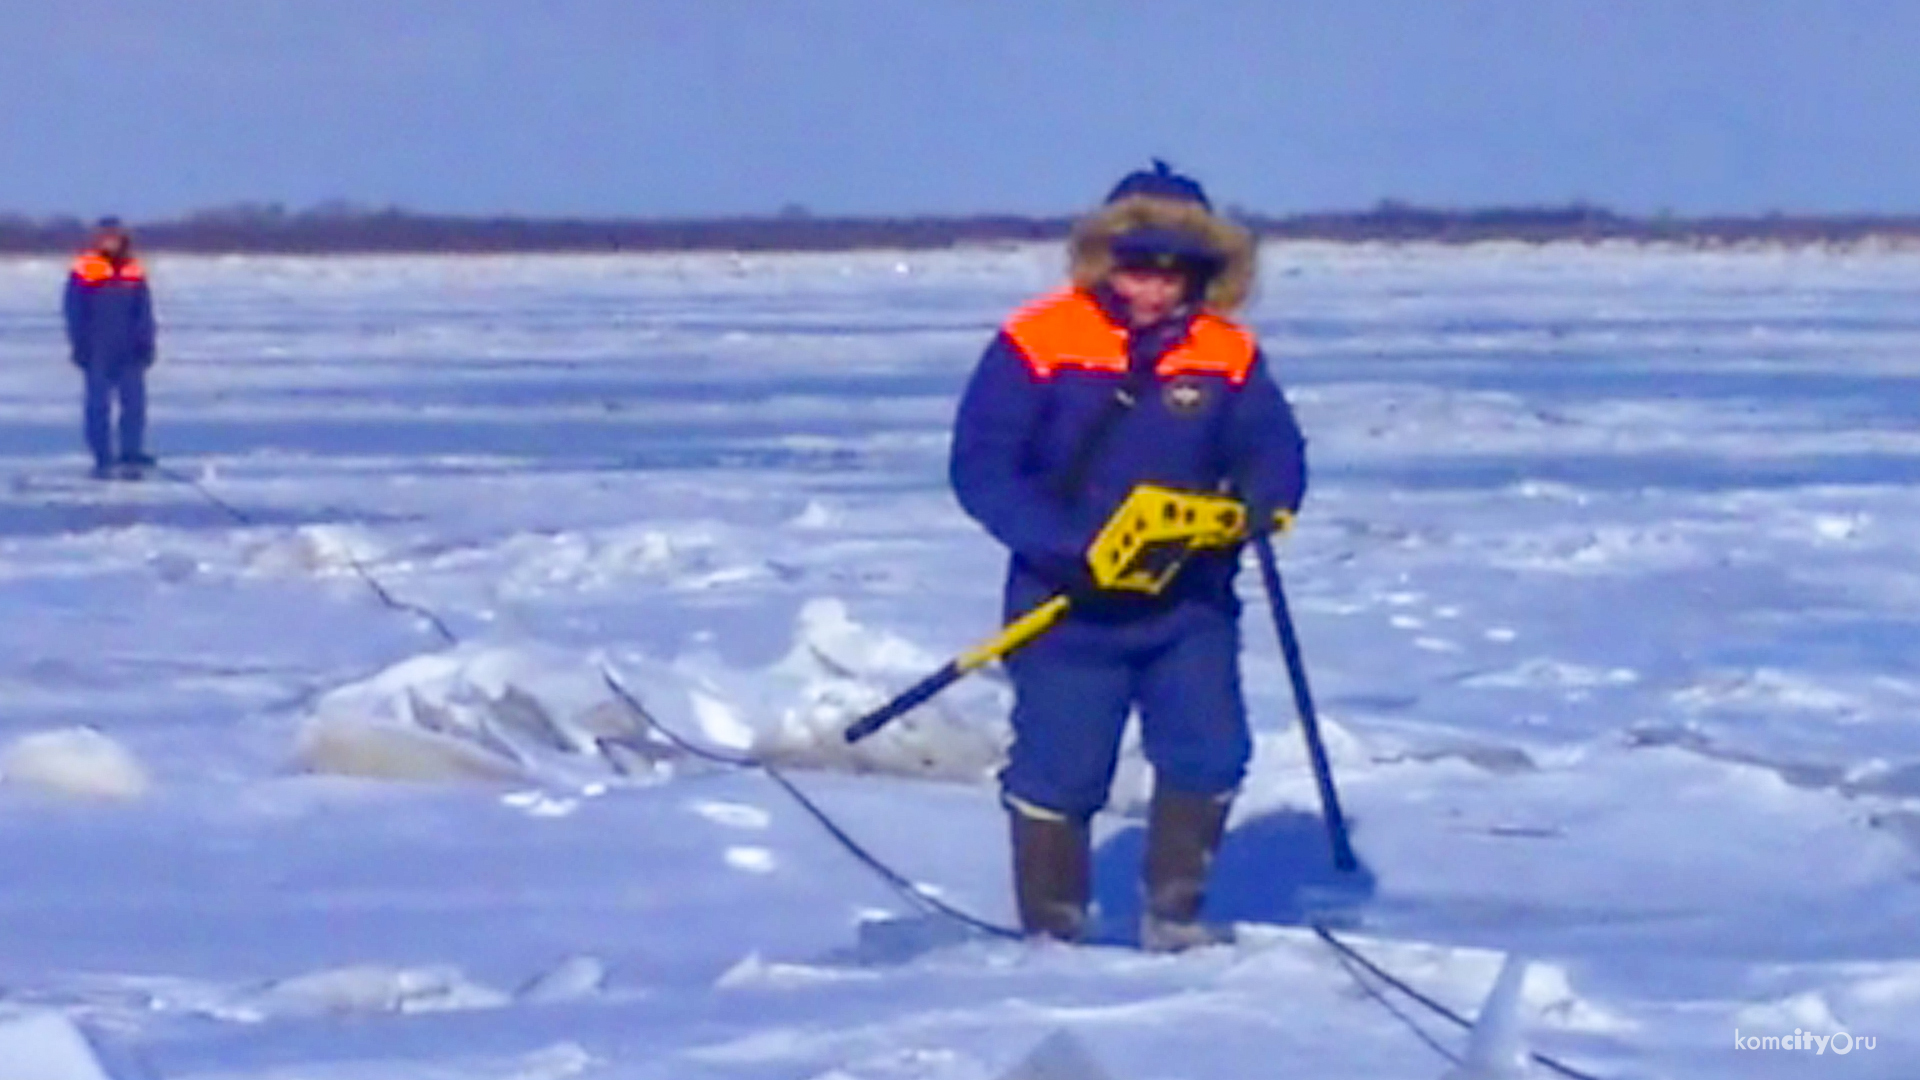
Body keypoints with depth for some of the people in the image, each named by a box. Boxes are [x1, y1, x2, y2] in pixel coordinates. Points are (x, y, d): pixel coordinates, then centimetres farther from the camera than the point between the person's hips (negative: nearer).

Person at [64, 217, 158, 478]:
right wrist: (80, 346, -5)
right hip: (98, 354, -3)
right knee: (98, 405, 0)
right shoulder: (83, 271, -1)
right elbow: (75, 313, 0)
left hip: (129, 353, 3)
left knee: (134, 402, -2)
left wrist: (146, 344, 5)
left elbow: (144, 312, 12)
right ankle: (102, 459, 4)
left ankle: (131, 454, 4)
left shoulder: (134, 272, 9)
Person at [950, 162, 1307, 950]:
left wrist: (1260, 501, -23)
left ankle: (1173, 913, 17)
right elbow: (980, 468, -14)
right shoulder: (1037, 345, -12)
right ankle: (1051, 931, 18)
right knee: (1059, 770, 0)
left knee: (1209, 756, -4)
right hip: (1068, 605, -3)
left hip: (1191, 602, 3)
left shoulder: (1228, 355, 0)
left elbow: (1274, 450, 2)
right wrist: (1069, 549, -24)